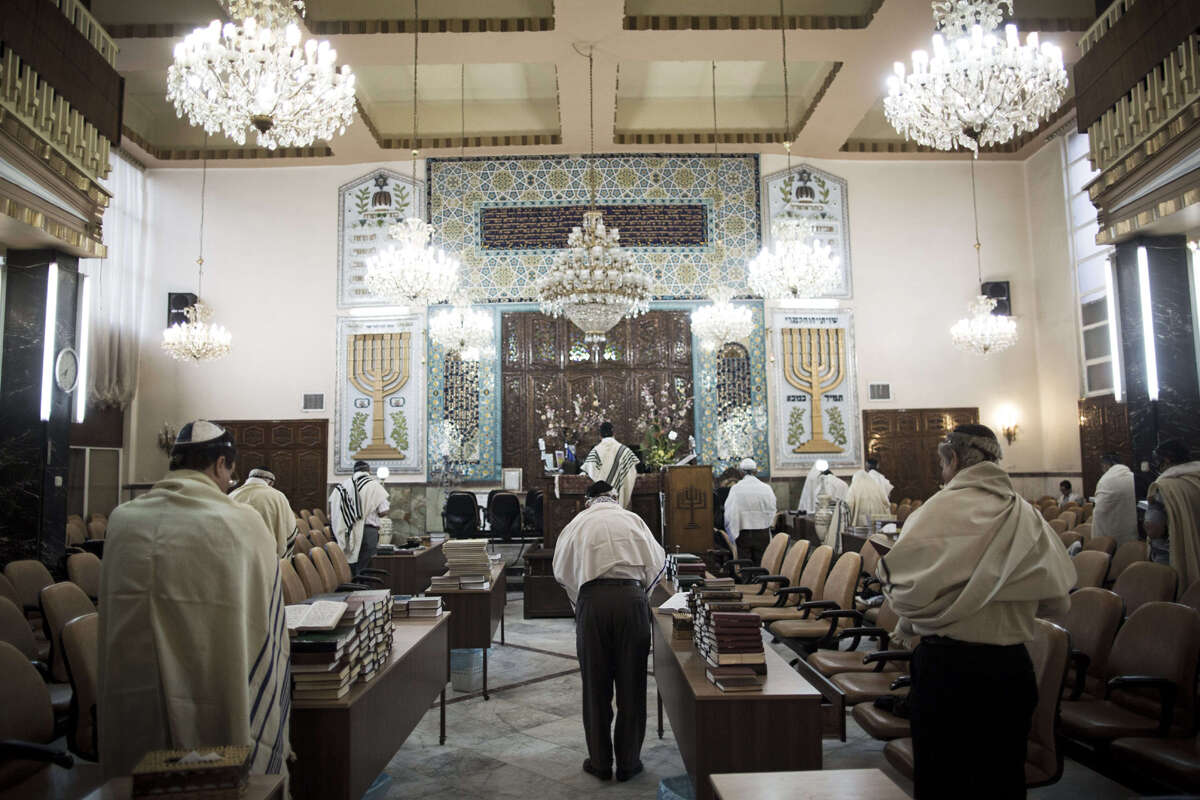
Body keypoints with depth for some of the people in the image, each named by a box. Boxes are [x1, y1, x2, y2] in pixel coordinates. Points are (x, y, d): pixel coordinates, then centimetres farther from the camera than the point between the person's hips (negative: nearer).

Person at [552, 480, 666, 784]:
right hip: (631, 597, 0)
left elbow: (561, 571, 12)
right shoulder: (632, 519, 13)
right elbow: (657, 562, 8)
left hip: (592, 599, 0)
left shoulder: (578, 523, 13)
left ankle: (600, 762, 20)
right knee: (631, 684, 10)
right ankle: (628, 762, 19)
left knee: (595, 684, 10)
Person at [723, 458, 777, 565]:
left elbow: (729, 513, -10)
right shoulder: (766, 488, -3)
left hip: (743, 534, -1)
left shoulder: (736, 488, -8)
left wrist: (732, 532, 2)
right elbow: (771, 512, 2)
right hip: (762, 534, 1)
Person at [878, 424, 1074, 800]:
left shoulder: (942, 508, -13)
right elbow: (1056, 600, 5)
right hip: (1012, 667, 5)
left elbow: (905, 586, -18)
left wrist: (907, 622, 3)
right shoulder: (1027, 517, 2)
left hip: (947, 661, -5)